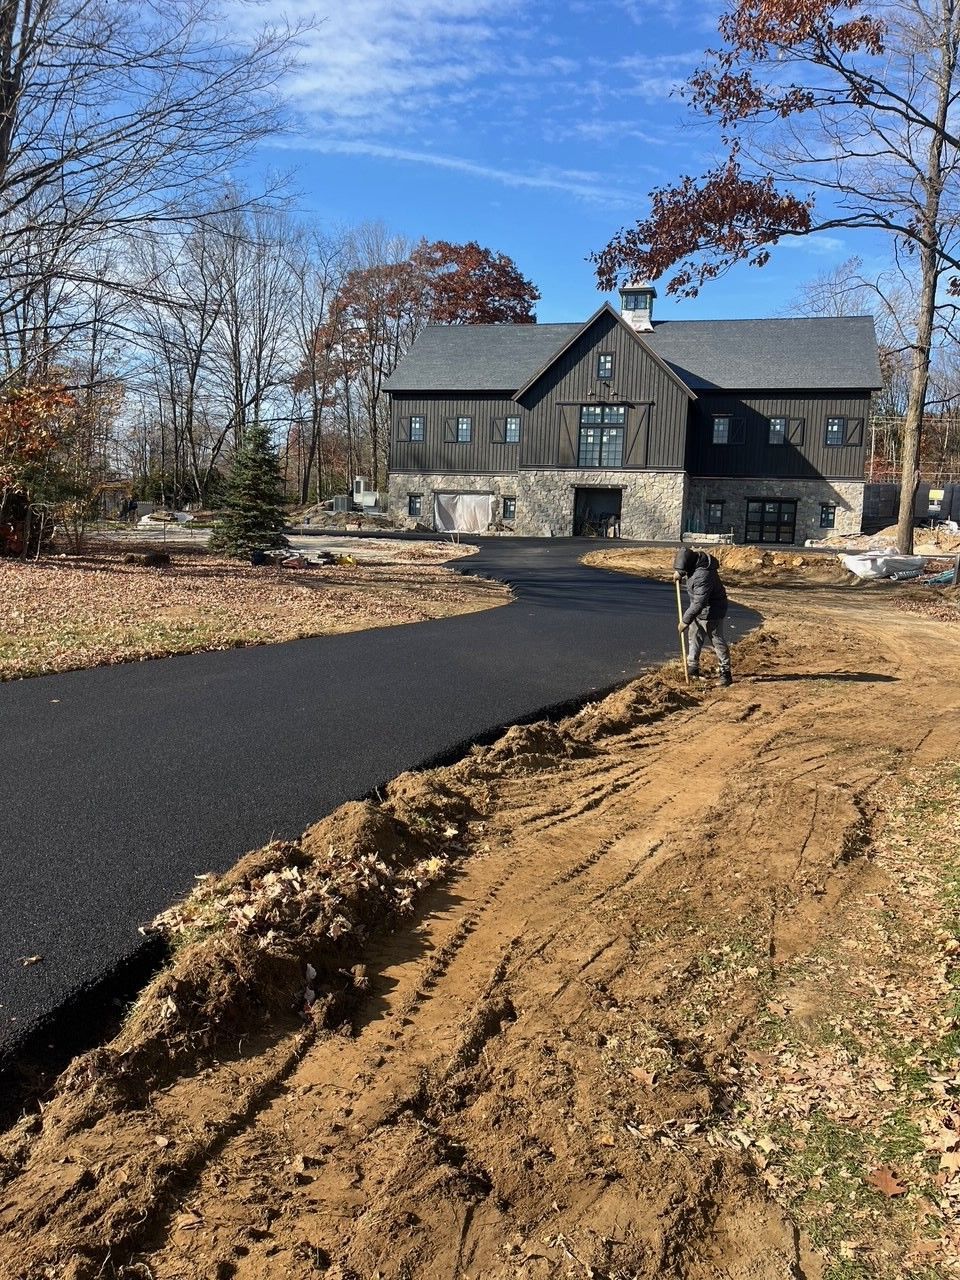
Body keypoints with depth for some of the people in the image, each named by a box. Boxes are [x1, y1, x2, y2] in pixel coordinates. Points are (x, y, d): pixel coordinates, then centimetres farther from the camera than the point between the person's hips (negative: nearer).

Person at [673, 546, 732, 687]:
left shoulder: (703, 576, -36)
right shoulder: (697, 557, -8)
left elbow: (698, 604, -34)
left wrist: (685, 620, -27)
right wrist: (679, 573, 3)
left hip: (711, 612, -10)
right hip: (698, 609, 10)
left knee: (717, 641, -2)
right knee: (693, 637, 16)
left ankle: (725, 674, 8)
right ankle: (693, 669, 27)